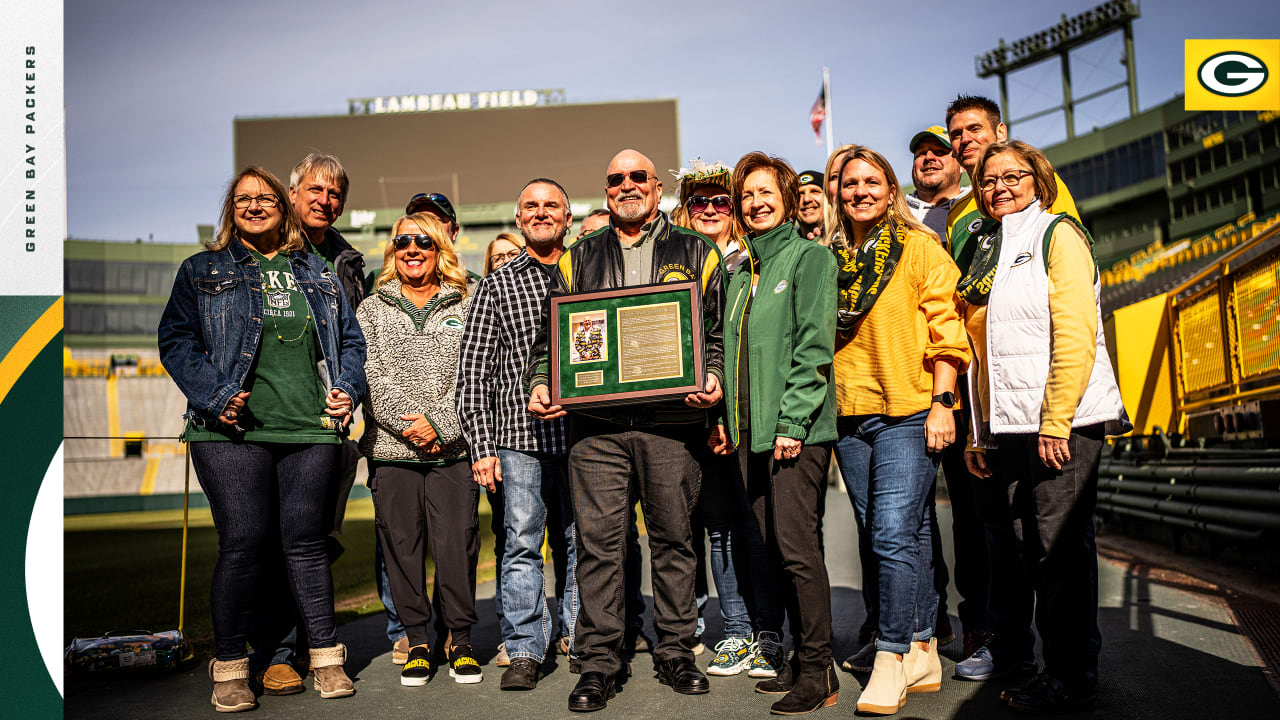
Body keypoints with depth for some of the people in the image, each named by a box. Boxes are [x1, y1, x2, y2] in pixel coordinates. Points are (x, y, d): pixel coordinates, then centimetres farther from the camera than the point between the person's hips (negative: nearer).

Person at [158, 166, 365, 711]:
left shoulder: (316, 273, 18)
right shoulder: (202, 271, 11)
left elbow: (351, 339, 20)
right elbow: (176, 338, 3)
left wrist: (347, 389, 3)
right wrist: (214, 396, -11)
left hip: (310, 429, 2)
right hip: (233, 432, -2)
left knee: (306, 542, 6)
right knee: (242, 544, -3)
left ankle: (326, 656, 17)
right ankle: (230, 666, 12)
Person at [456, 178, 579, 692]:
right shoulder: (496, 286, 8)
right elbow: (473, 371, 3)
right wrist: (482, 446, -4)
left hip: (581, 434, 1)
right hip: (519, 434, -1)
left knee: (582, 539, 9)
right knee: (522, 544, 1)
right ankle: (524, 652, 11)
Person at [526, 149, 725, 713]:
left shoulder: (696, 253, 13)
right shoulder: (578, 259, 16)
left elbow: (718, 331, 9)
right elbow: (550, 334, 16)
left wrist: (712, 377, -8)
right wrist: (540, 384, 0)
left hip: (671, 420, 0)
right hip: (596, 422, 1)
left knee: (673, 538, 7)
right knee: (598, 540, 0)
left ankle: (675, 651, 21)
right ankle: (598, 661, 11)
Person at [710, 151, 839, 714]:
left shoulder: (809, 257, -3)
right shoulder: (739, 271, 19)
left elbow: (814, 346, -11)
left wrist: (792, 420, -17)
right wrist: (725, 418, 13)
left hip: (797, 430, -7)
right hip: (749, 432, 7)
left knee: (797, 547, -7)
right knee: (776, 548, 10)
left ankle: (817, 670, 5)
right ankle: (795, 659, 21)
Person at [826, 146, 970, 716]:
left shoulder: (919, 248, 1)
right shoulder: (832, 259, 14)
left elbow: (946, 329, -4)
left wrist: (942, 403, -11)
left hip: (907, 411, -5)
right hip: (849, 414, 5)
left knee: (894, 535, -11)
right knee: (892, 537, 10)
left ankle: (892, 661, -2)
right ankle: (922, 653, 20)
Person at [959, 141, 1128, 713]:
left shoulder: (1057, 234, -1)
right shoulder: (987, 253, 20)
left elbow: (1076, 333, -12)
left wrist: (1056, 421, -18)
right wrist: (980, 431, 14)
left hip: (1062, 423, -6)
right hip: (1009, 427, 6)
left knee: (1061, 547, -2)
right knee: (1030, 548, 9)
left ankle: (1072, 680, 8)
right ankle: (1018, 654, 19)